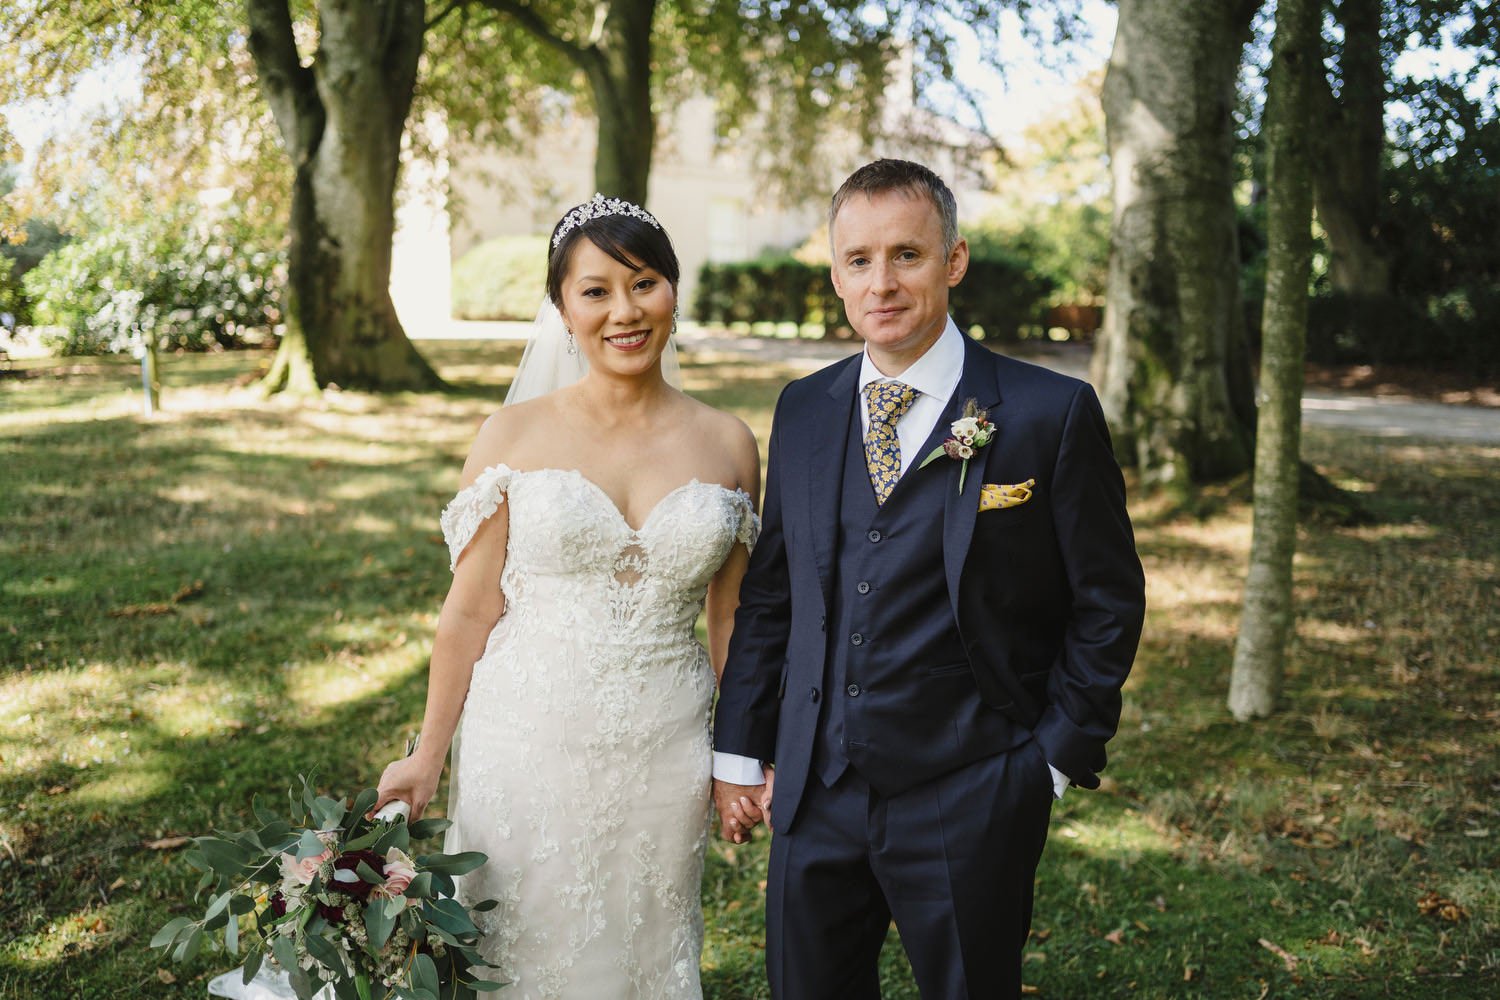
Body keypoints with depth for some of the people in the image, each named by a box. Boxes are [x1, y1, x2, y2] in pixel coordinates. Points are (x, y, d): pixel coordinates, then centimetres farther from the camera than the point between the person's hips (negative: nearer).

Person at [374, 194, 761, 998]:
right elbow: (469, 610, -1)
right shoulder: (515, 435, -4)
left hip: (661, 755, 2)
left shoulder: (728, 446, 1)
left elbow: (731, 621, 8)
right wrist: (427, 758, 1)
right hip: (527, 746, -1)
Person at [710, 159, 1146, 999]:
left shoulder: (1051, 415, -9)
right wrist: (739, 748, 10)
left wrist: (1057, 759, -3)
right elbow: (769, 591, 10)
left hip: (968, 802, -4)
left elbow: (1108, 601, -3)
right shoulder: (804, 410, 5)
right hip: (814, 795, 4)